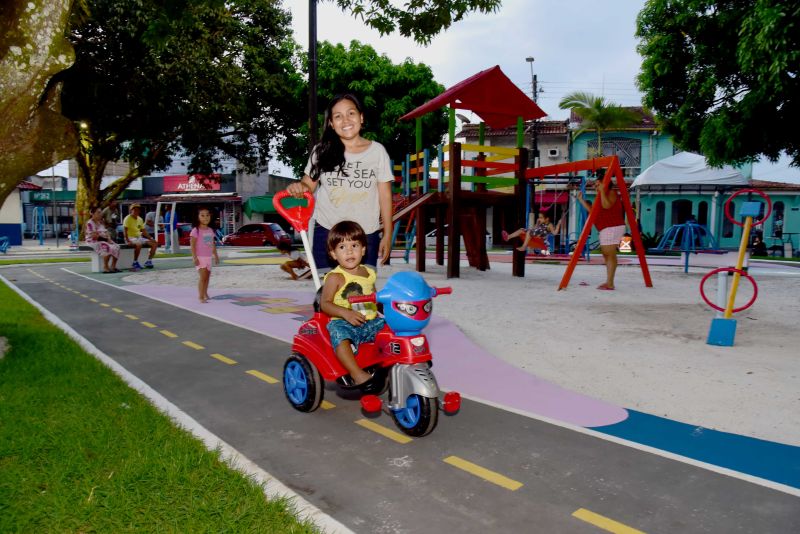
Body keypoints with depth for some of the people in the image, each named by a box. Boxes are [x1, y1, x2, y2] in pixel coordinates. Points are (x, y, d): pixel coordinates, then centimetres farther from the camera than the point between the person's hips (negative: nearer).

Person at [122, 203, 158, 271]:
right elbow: (125, 230, -17)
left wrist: (151, 238, 6)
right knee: (139, 244, -39)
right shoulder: (128, 219, -7)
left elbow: (144, 231, 18)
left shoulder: (140, 219, 15)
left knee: (155, 244, -4)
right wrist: (127, 240, -29)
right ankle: (135, 263, -25)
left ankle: (149, 261, 0)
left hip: (139, 237, 8)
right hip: (131, 238, -8)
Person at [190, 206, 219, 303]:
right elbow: (192, 245, -14)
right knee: (203, 276, -13)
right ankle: (201, 297, -9)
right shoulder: (196, 231, -11)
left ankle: (205, 293, 34)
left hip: (208, 257, 7)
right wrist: (195, 258, -20)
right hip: (200, 258, -7)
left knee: (207, 276, 17)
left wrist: (215, 256, 18)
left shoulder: (210, 230, 9)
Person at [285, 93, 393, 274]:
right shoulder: (322, 151, 1)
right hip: (326, 234, 1)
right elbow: (309, 185, 5)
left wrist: (387, 235, 2)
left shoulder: (377, 151, 0)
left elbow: (385, 195, 3)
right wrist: (298, 187, -20)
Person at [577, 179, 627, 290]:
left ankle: (610, 283, -15)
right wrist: (581, 200, 21)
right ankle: (609, 282, 14)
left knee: (610, 254, -13)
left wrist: (602, 191, -23)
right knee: (607, 254, 10)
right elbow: (592, 210, 21)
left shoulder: (611, 193, -6)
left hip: (612, 228, -11)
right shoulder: (601, 196, 22)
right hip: (606, 229, 11)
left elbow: (606, 205, -25)